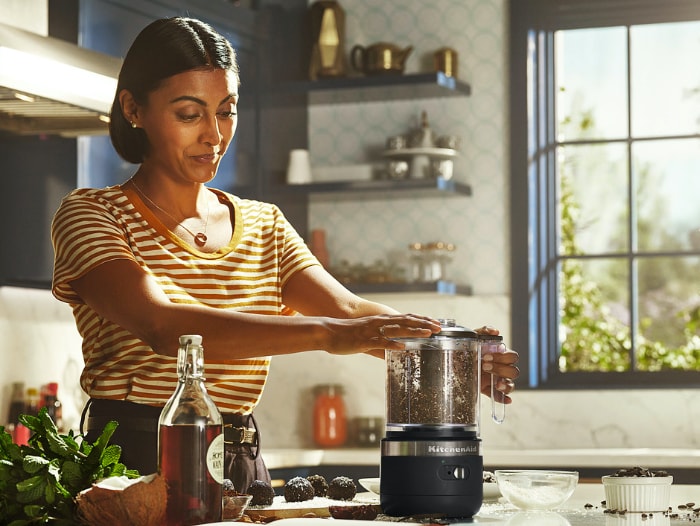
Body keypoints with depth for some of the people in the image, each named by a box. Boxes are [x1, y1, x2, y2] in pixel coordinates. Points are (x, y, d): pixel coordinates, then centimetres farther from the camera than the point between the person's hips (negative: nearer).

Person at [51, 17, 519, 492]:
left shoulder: (264, 226, 16)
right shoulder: (92, 216, -1)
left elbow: (347, 310, 1)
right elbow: (162, 327, -19)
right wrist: (323, 333, -29)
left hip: (243, 469, 5)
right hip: (133, 469, -4)